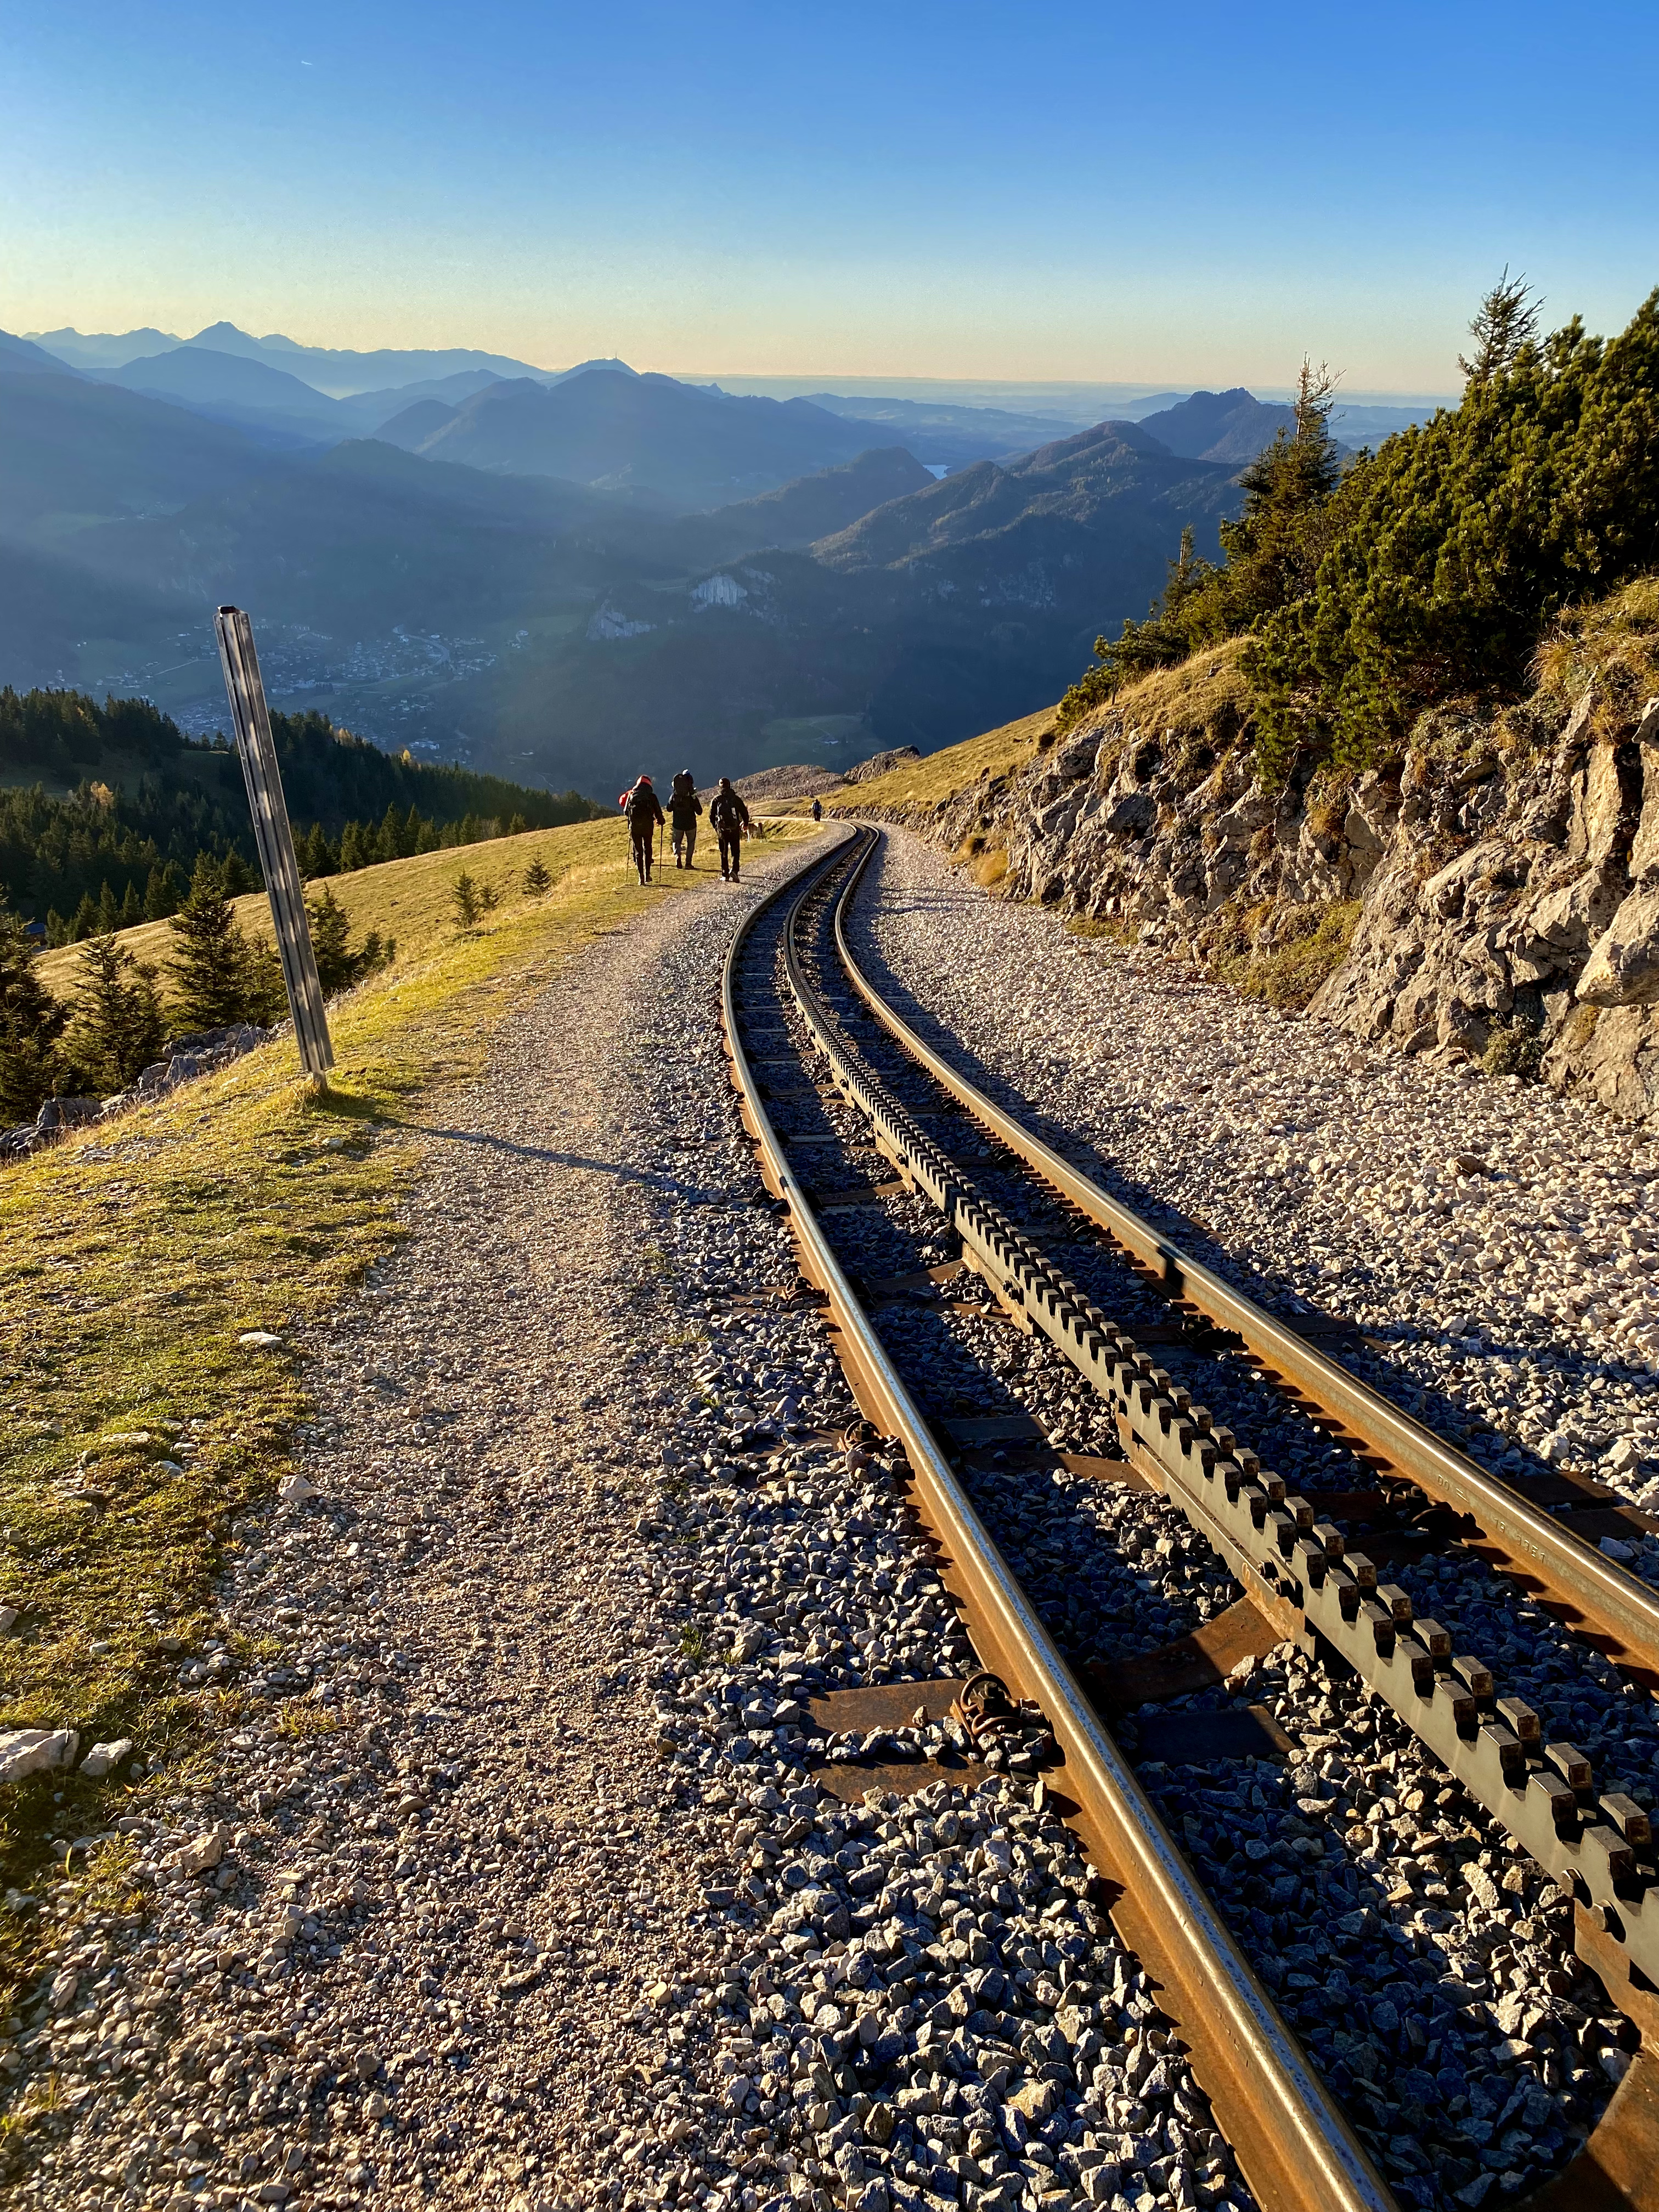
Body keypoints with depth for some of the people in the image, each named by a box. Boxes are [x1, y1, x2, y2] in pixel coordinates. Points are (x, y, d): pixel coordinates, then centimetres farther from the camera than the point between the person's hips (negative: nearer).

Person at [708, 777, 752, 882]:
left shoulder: (716, 799, 1)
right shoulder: (736, 799, 1)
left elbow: (711, 815, 2)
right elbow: (745, 813, 4)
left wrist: (715, 826, 20)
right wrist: (746, 824, 23)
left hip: (722, 830, 1)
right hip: (735, 829, 0)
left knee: (724, 853, 11)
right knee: (735, 852, 5)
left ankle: (725, 874, 11)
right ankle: (734, 870, -17)